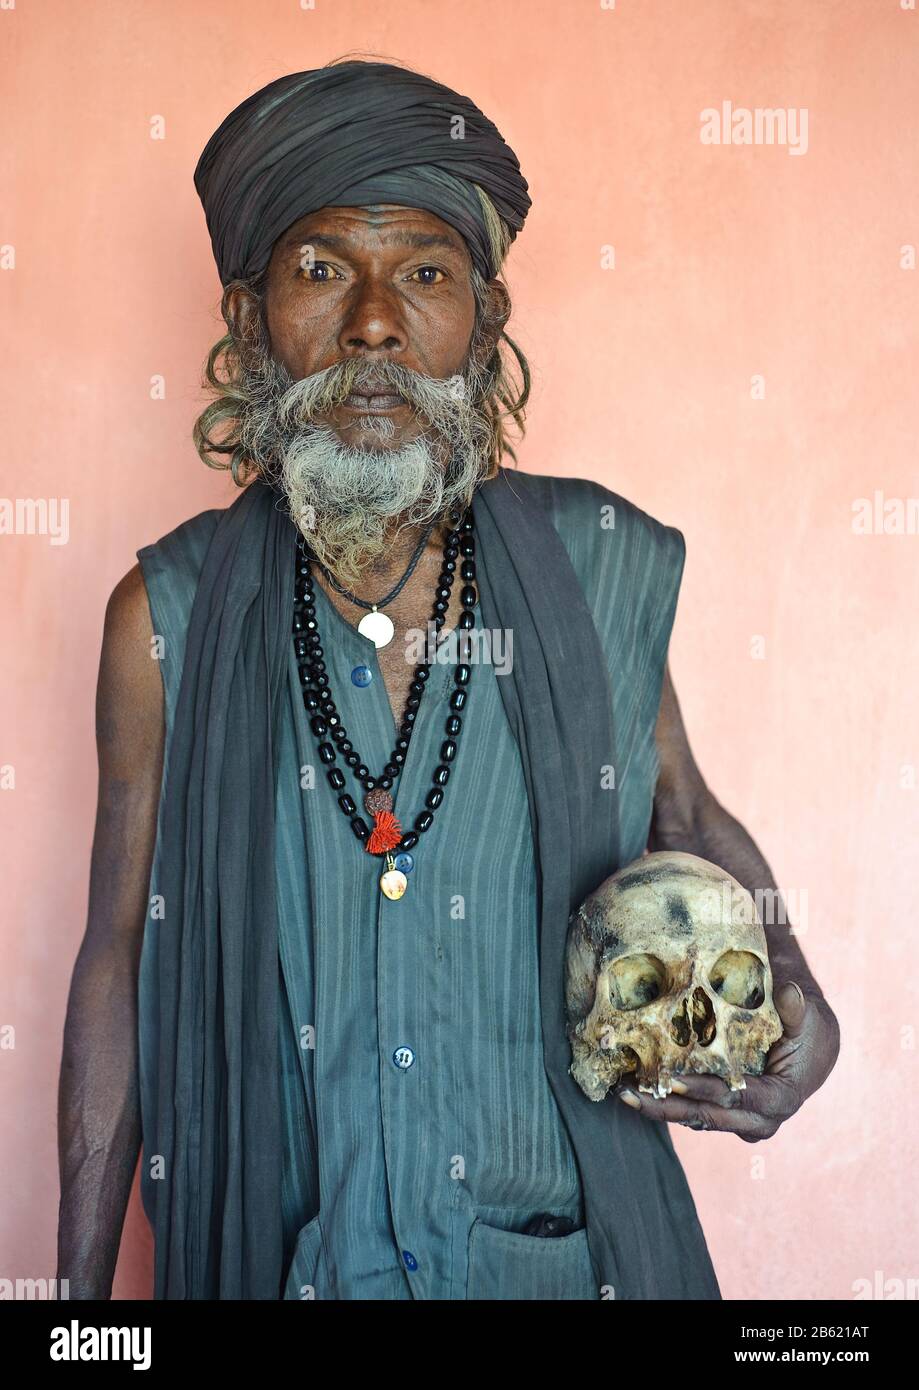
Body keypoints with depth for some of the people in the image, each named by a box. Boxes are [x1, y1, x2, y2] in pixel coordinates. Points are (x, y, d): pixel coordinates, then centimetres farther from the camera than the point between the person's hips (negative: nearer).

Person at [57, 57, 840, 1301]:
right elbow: (120, 960, -3)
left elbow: (682, 815, 8)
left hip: (567, 1244, 1)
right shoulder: (166, 620, -10)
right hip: (276, 1252, 0)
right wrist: (80, 1292, 1)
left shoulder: (605, 567, -9)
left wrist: (784, 986, -11)